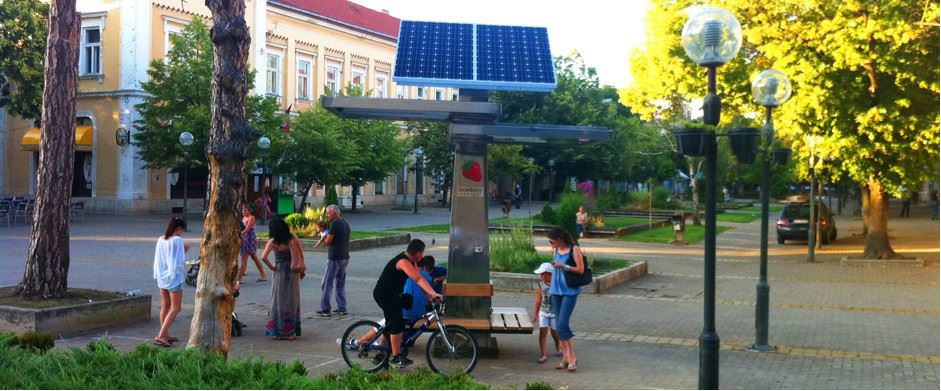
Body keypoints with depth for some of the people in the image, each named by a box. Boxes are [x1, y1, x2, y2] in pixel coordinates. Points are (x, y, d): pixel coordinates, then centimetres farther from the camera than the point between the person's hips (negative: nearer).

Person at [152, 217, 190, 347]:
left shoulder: (160, 240, 4)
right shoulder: (178, 240, -15)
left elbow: (158, 259, 12)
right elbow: (179, 261, -18)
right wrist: (184, 250, 0)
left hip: (162, 277, 7)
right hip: (174, 277, -7)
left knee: (165, 306, 17)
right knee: (175, 308, 0)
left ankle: (165, 335, 24)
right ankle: (161, 335, -9)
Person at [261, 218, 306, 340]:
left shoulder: (273, 242, -12)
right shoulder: (293, 238, -4)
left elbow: (264, 257, -22)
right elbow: (301, 255, -3)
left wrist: (271, 267, -7)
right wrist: (302, 270, 6)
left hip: (280, 273, -3)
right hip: (293, 273, 3)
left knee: (279, 301, 7)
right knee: (292, 301, 10)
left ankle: (279, 331, 9)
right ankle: (292, 331, 14)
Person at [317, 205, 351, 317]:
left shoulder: (335, 224, -14)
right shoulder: (345, 223, 13)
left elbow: (328, 241, -15)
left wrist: (323, 235, 3)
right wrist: (326, 237, 11)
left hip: (334, 258, -9)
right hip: (345, 257, 9)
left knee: (327, 284, -1)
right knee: (341, 284, 15)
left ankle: (325, 310, 0)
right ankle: (342, 308, 14)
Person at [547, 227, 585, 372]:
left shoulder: (574, 250, -9)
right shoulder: (556, 250, 10)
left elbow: (581, 270, -12)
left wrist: (564, 266, -20)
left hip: (570, 291, -7)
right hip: (556, 290, 7)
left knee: (562, 324, -13)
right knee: (558, 325, 6)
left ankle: (572, 357, -3)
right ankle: (565, 358, 15)